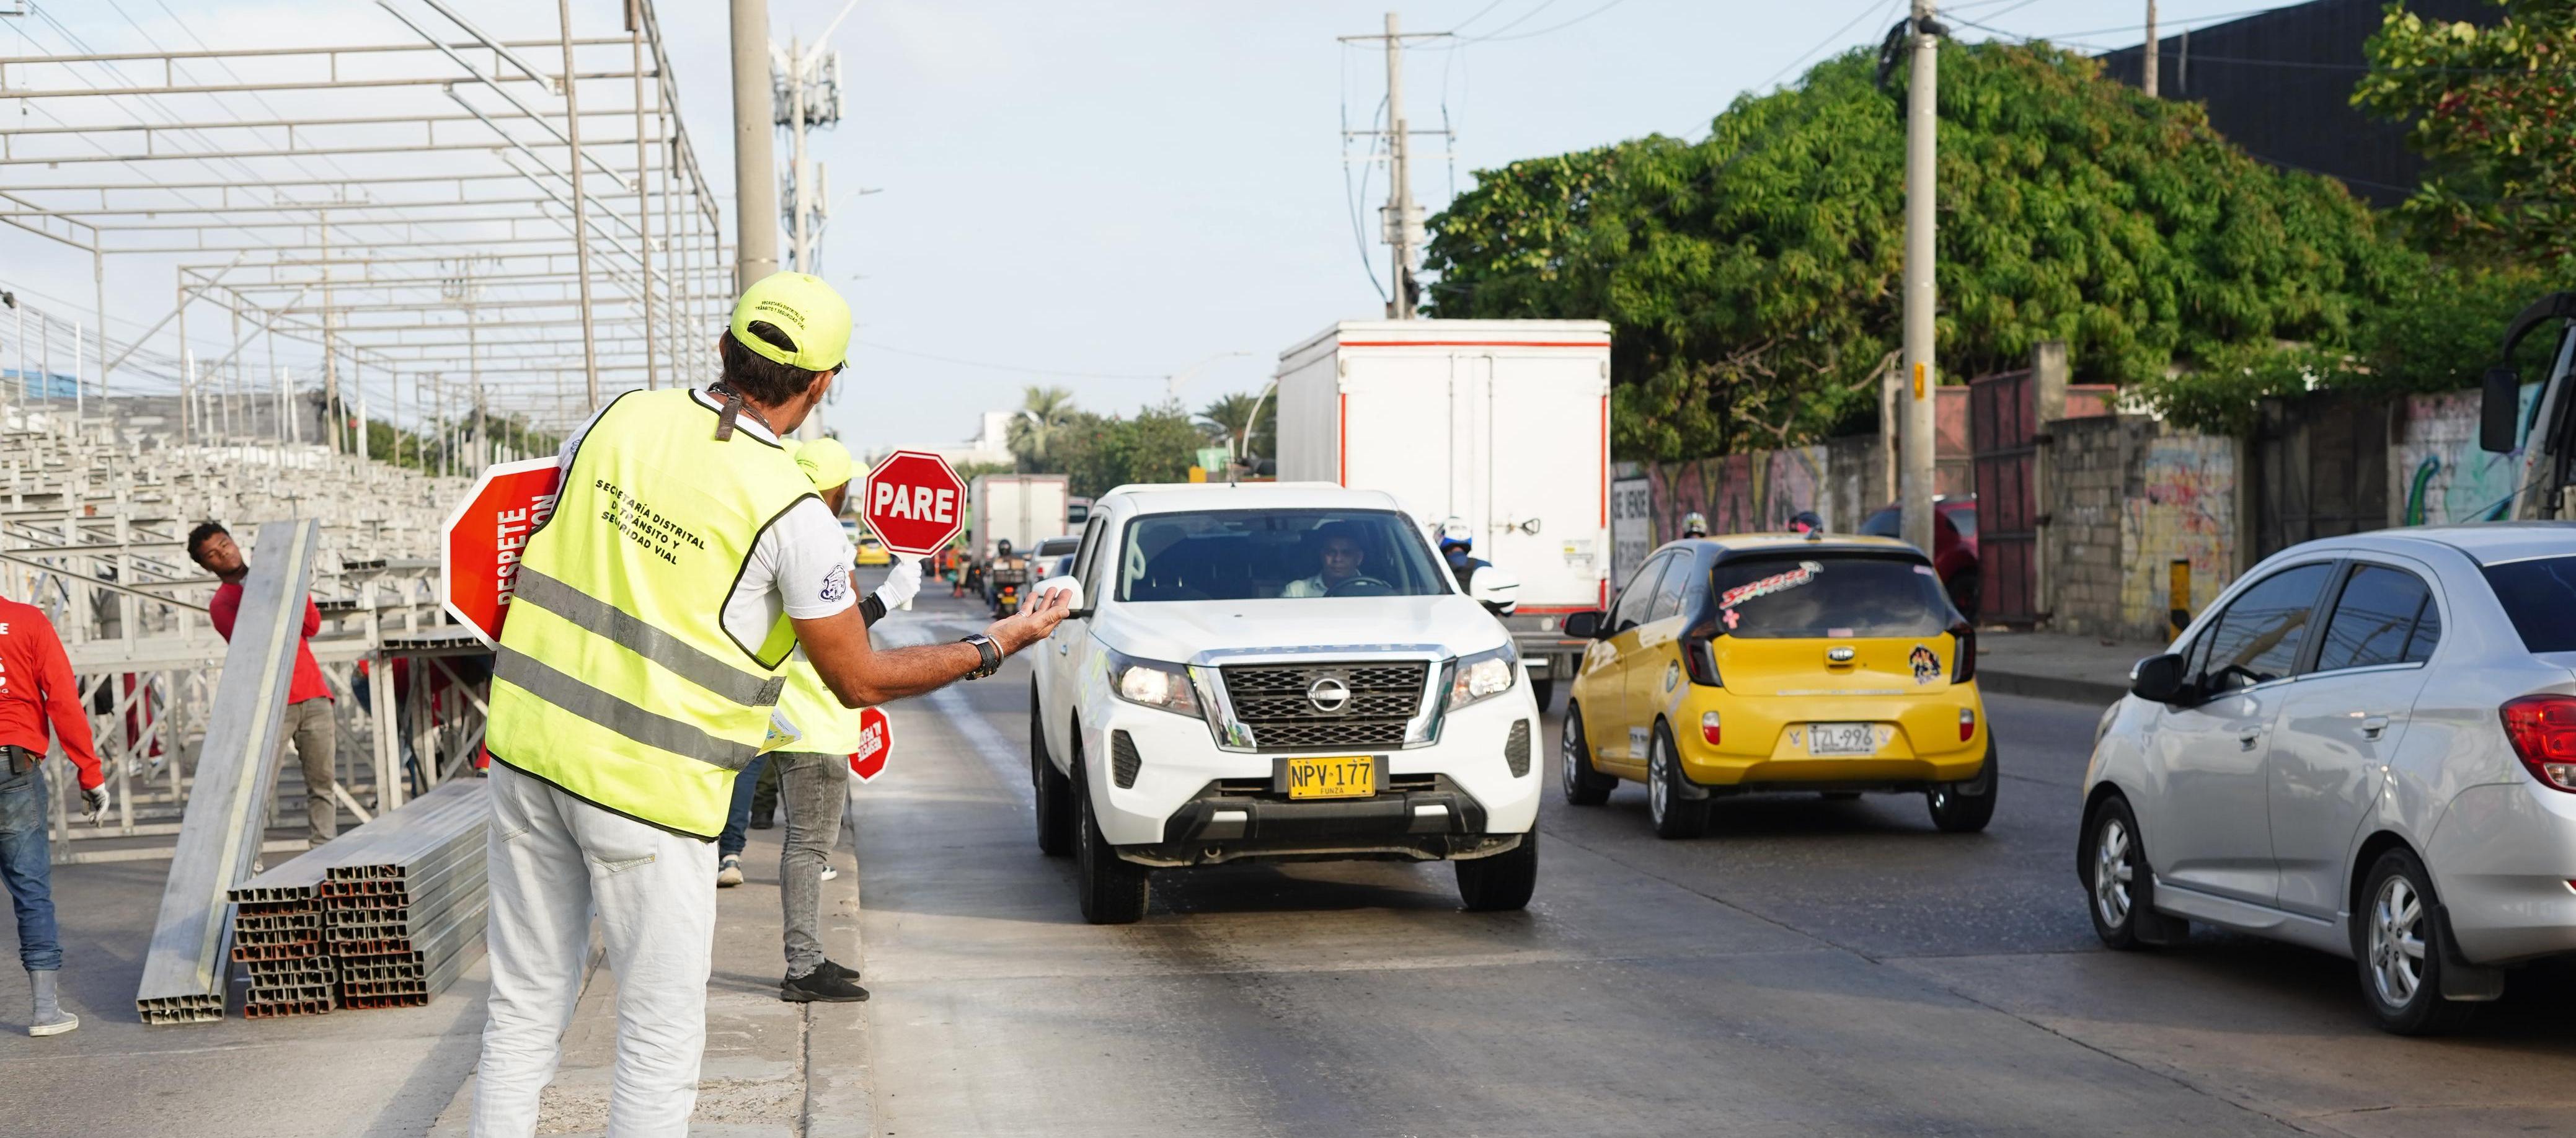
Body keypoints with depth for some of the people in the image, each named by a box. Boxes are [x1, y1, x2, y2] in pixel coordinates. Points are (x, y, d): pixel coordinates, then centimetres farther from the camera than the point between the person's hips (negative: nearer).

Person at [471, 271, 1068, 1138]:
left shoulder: (625, 418, 1)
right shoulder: (792, 513, -13)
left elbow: (531, 555, 14)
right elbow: (860, 681, -4)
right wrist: (996, 647, 7)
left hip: (529, 742, 6)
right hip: (646, 783, -5)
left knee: (524, 1011, 15)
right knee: (662, 1037, 7)